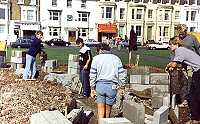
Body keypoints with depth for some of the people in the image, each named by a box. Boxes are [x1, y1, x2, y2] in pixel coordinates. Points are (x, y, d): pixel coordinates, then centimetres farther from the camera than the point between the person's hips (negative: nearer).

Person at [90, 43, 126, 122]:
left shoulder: (96, 58, 5)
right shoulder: (116, 58, 9)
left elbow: (92, 75, 2)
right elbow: (121, 74, 4)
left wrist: (92, 88, 8)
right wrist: (121, 86, 11)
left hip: (100, 85, -1)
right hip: (112, 86, 1)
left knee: (101, 110, 5)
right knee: (108, 110, 14)